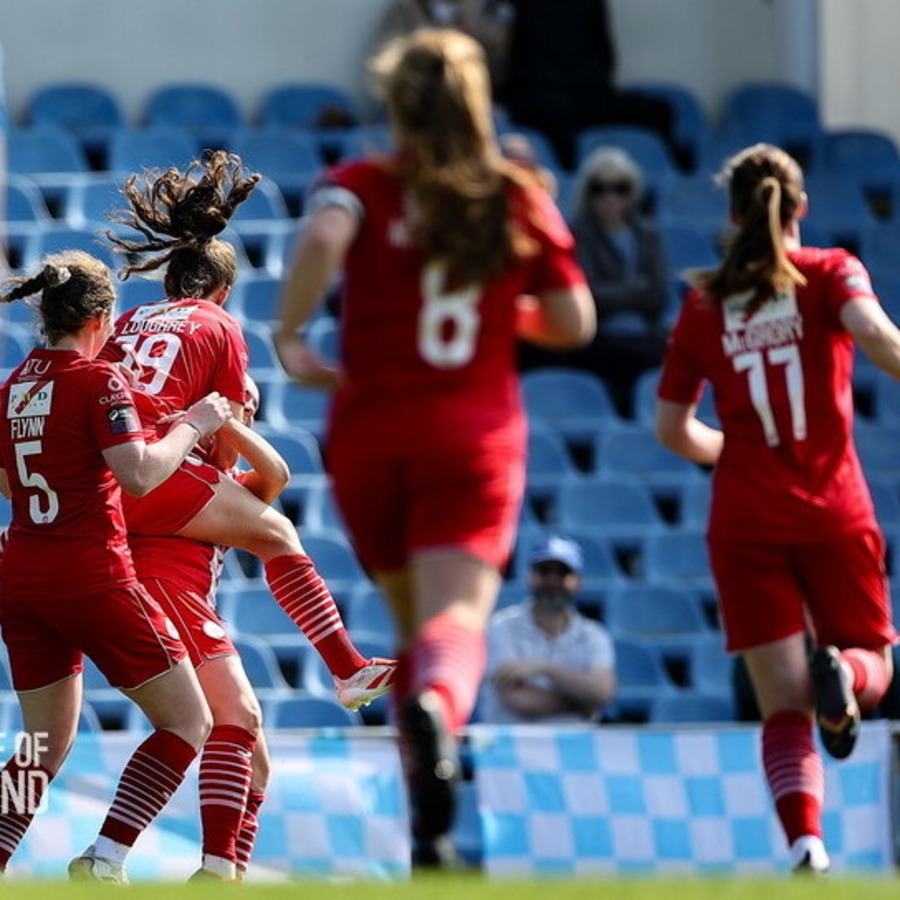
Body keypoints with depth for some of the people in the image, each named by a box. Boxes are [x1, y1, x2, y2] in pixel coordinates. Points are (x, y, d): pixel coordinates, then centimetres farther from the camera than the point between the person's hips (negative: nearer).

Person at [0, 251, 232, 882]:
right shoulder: (97, 381, -10)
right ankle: (104, 858, -11)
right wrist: (192, 427, -7)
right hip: (90, 576, -7)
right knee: (188, 721, 2)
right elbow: (138, 475, -21)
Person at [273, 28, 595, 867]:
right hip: (477, 436, -1)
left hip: (370, 434, 1)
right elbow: (574, 323, 7)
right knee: (457, 618, -15)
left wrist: (288, 335, -12)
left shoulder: (364, 186, 1)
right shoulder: (521, 200, 7)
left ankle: (428, 829, 16)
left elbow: (324, 236, -23)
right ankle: (437, 706, -51)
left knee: (415, 626, 16)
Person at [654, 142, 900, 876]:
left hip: (746, 521, 1)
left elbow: (672, 428, 13)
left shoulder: (704, 303, 9)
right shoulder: (829, 272, 3)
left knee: (785, 705, 1)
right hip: (835, 511, -1)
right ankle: (840, 672, -22)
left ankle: (805, 843, -23)